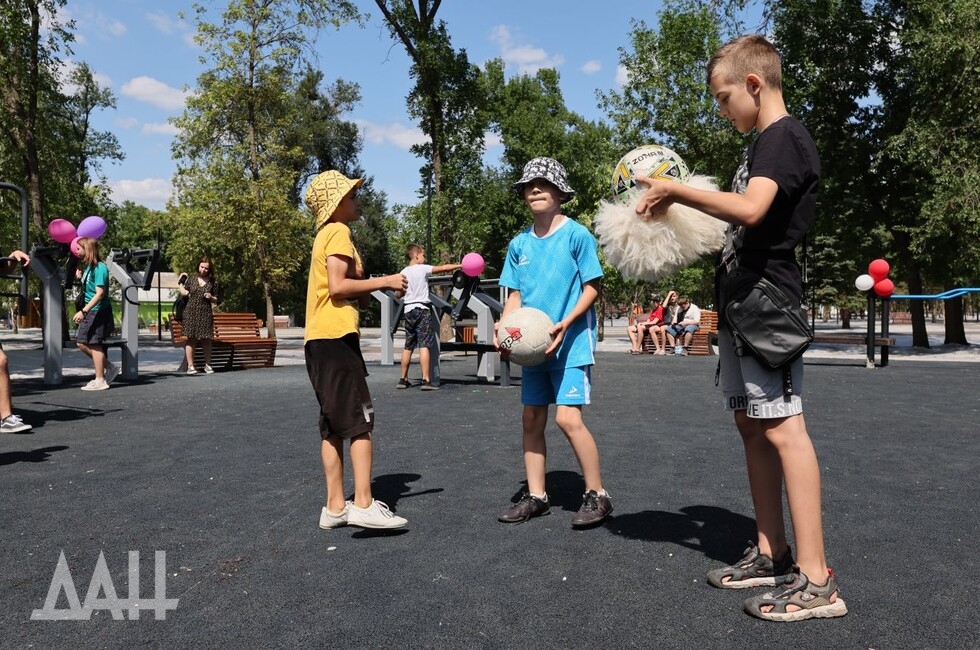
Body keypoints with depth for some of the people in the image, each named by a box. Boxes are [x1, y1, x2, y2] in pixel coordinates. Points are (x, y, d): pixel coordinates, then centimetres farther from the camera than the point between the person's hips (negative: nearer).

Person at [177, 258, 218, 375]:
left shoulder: (213, 283, 8)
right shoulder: (191, 280, 9)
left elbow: (216, 300, 12)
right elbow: (184, 293, 13)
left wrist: (211, 298, -8)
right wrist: (180, 282, 9)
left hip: (206, 314, 0)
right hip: (191, 312, 0)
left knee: (206, 339, 3)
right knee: (191, 338, -2)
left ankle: (207, 365, 13)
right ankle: (190, 366, 0)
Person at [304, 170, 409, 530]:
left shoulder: (326, 234, 24)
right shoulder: (339, 232, -5)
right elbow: (337, 286, -18)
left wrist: (378, 285, 8)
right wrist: (383, 281, -10)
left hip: (320, 339, 10)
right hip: (335, 337, -10)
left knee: (334, 425, 8)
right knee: (361, 422, -8)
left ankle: (335, 506, 11)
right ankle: (364, 504, -9)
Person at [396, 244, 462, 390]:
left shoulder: (403, 272, 8)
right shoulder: (423, 269, -5)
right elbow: (443, 268, -4)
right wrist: (461, 265, 4)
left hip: (408, 310, 6)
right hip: (422, 309, -6)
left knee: (408, 346, 12)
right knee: (424, 345, -9)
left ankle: (403, 380, 16)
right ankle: (426, 380, -14)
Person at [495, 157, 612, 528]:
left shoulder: (577, 235, -6)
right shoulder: (519, 243, 10)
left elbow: (592, 288, -6)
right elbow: (516, 294, 12)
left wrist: (565, 323, -20)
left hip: (571, 342, -6)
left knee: (567, 418, -13)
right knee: (531, 419, 8)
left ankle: (597, 495, 3)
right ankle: (535, 496, 20)